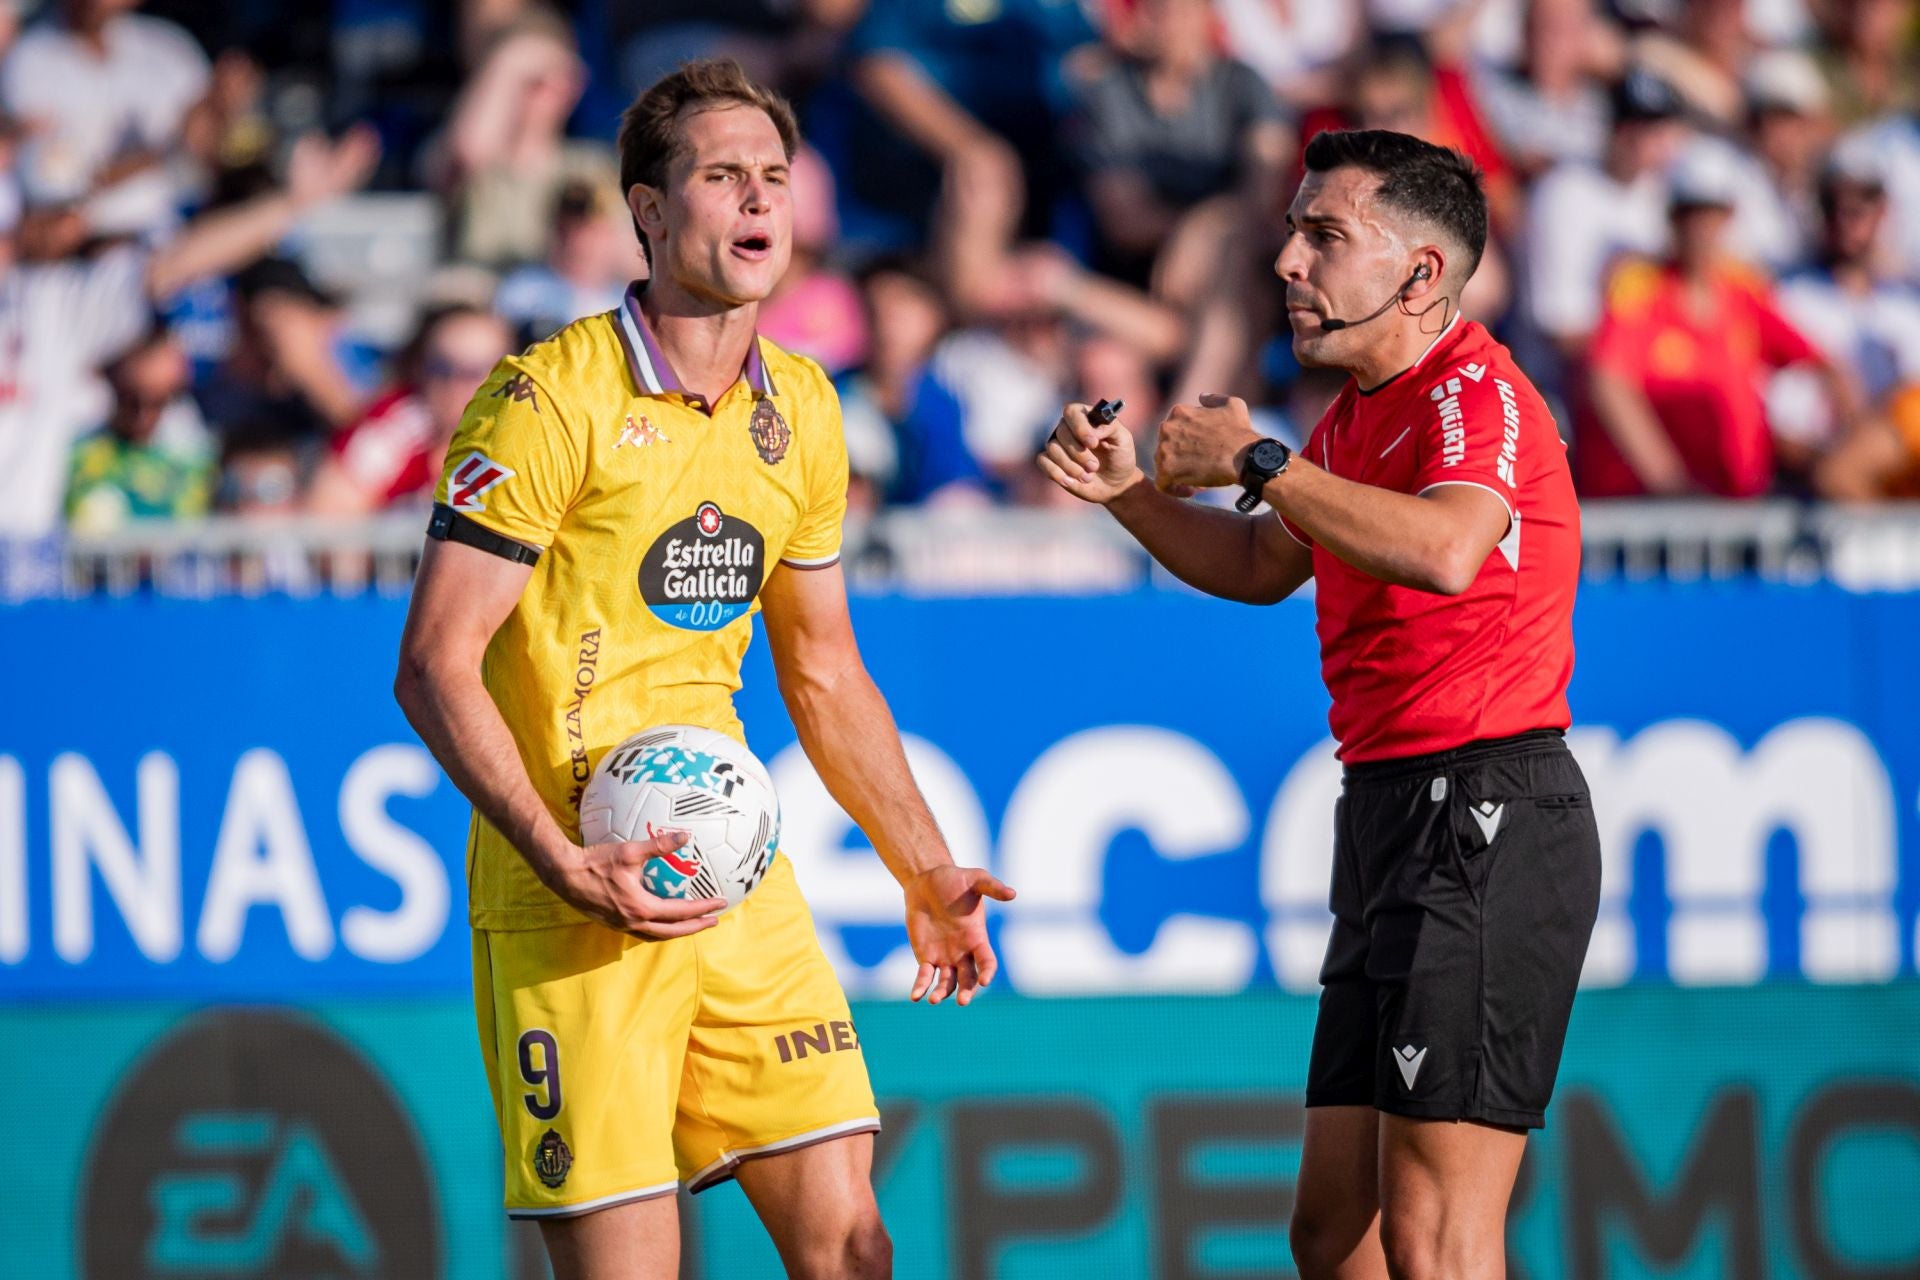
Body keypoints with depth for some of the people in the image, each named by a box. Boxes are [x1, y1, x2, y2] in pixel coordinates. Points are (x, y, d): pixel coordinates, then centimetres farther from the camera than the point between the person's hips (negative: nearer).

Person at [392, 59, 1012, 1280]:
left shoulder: (801, 411, 11)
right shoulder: (554, 398, -10)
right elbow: (434, 666, -13)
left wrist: (926, 873, 19)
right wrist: (566, 867, -23)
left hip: (739, 888, 6)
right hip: (575, 905, -6)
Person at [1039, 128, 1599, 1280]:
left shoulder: (1478, 394, -12)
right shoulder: (1358, 417, 19)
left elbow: (1444, 550, -33)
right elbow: (1262, 568, 36)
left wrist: (1259, 462, -22)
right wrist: (1134, 491, 19)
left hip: (1488, 821, -10)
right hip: (1388, 816, 10)